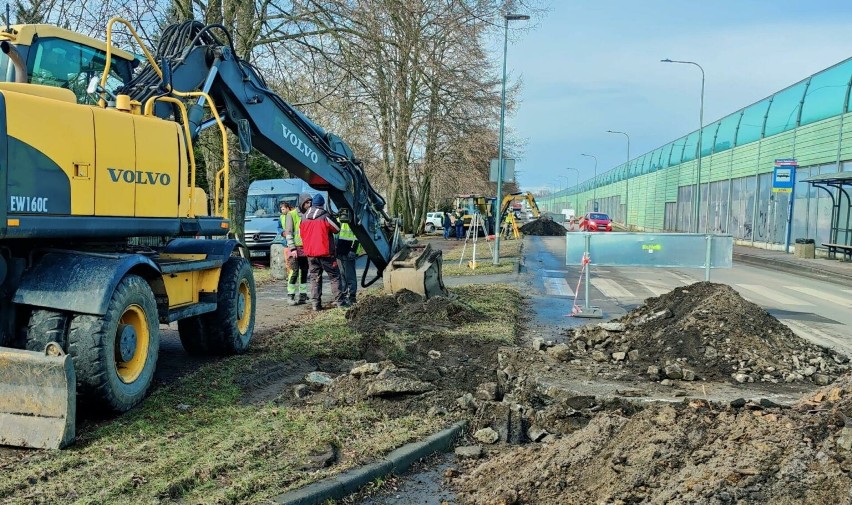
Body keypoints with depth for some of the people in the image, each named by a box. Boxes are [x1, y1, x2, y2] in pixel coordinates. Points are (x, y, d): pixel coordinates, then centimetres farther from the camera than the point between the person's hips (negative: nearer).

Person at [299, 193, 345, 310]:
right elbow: (337, 228, -2)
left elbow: (302, 234, 16)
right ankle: (339, 301, 1)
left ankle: (315, 303, 4)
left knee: (315, 278, 10)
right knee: (334, 276, 4)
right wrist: (333, 219, 13)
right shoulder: (325, 216, -11)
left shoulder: (304, 218, 7)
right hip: (325, 252, -5)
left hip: (310, 253, 5)